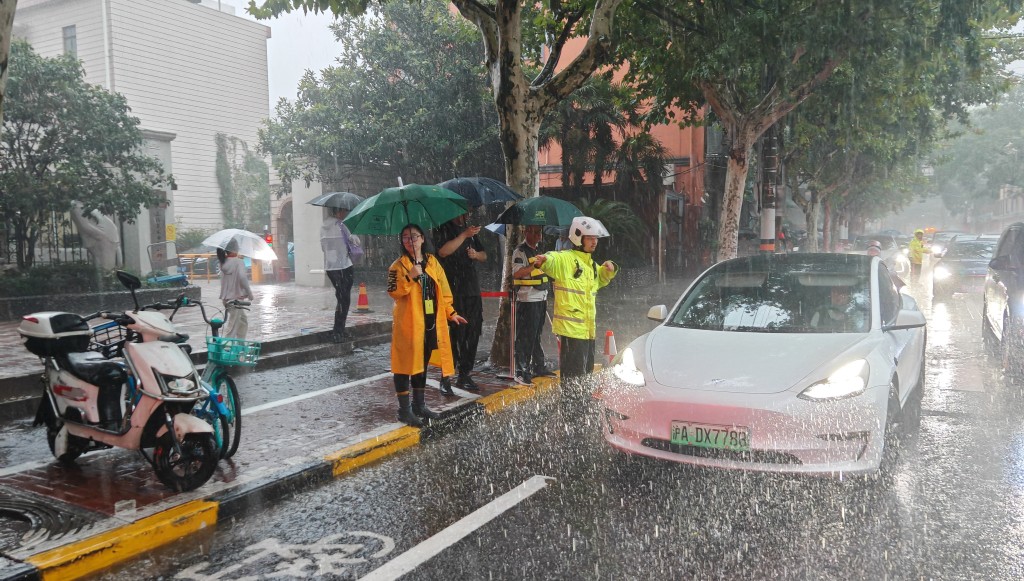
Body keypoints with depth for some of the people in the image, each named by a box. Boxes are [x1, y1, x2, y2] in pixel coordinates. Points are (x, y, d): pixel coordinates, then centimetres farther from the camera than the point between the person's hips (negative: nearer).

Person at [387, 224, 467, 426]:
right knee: (406, 364, -1)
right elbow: (394, 292, -15)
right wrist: (410, 277, -25)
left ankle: (419, 405, 28)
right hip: (408, 323, -5)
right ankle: (404, 409, 8)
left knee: (422, 363, 16)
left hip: (431, 322, 6)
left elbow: (443, 290, 14)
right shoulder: (398, 266, -5)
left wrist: (450, 312, 13)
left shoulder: (432, 261, 10)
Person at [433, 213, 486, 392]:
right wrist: (464, 235, -20)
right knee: (454, 333, -7)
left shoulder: (469, 230, 20)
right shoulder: (443, 230, -1)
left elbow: (484, 255, 24)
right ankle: (445, 378, 1)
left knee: (472, 333, 8)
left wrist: (476, 254, 2)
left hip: (472, 291, 7)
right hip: (453, 291, -7)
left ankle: (465, 375, 18)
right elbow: (443, 251, -18)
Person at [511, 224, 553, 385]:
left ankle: (538, 367, 25)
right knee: (525, 337, -6)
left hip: (541, 299, 8)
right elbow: (517, 273, -22)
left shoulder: (539, 249, 17)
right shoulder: (520, 251, -10)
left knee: (537, 335, 16)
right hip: (527, 300, -8)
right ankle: (521, 372, -2)